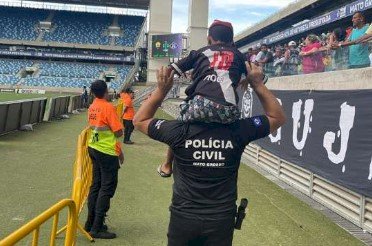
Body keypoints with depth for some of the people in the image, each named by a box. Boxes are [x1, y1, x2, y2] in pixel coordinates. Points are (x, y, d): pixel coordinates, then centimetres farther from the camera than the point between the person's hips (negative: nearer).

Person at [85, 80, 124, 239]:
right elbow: (119, 133, -17)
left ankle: (91, 223, 24)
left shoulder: (92, 107, 7)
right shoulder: (108, 107, -17)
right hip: (107, 151, -8)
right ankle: (97, 228, 2)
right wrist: (117, 127, 6)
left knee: (96, 185, 15)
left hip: (94, 148, 8)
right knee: (107, 188, -1)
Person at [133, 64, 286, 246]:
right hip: (222, 219, 1)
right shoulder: (238, 130, -15)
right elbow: (278, 117, 3)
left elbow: (139, 120, 1)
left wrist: (161, 90, -5)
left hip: (184, 217, 0)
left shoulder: (180, 131, -16)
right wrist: (258, 85, -1)